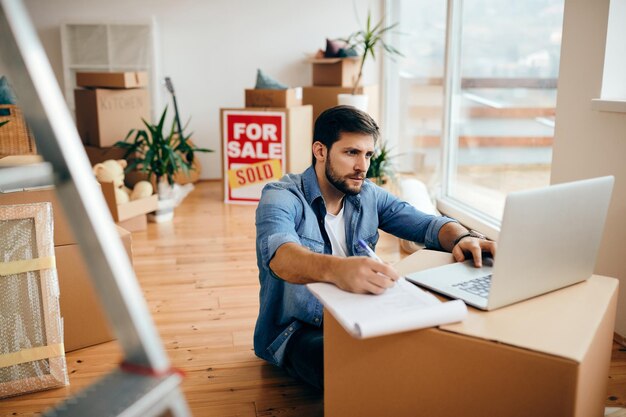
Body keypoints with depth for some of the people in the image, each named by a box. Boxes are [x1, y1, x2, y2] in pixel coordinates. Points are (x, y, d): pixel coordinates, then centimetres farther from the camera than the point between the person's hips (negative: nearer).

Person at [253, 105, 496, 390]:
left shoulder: (369, 196, 4)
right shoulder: (281, 197, -14)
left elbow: (428, 224, 1)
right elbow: (280, 257, -35)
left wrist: (463, 238, -25)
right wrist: (336, 269, -57)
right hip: (296, 331, -5)